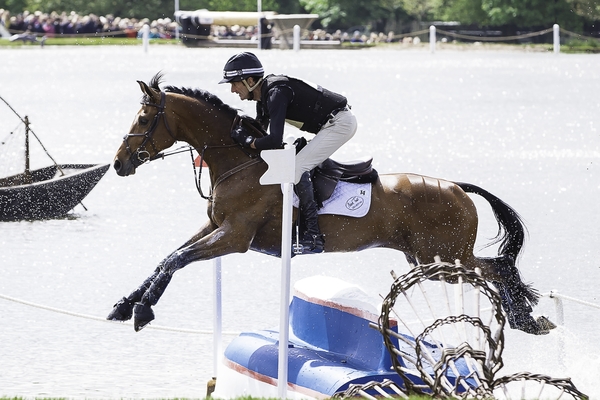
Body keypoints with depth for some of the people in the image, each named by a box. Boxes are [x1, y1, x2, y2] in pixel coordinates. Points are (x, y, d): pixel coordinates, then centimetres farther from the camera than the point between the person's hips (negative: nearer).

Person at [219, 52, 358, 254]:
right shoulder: (264, 93, 6)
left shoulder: (276, 93, -25)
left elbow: (275, 141, -34)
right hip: (333, 123, 11)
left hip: (340, 122, -11)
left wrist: (248, 141, -20)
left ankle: (313, 235, -20)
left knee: (297, 167, -18)